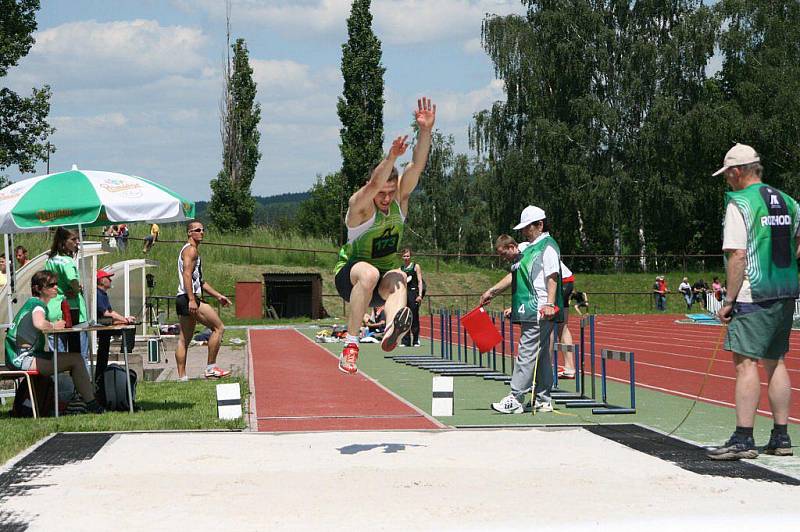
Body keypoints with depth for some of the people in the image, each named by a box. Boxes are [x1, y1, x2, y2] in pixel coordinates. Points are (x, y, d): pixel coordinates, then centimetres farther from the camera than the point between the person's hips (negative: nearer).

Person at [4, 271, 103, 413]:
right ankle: (92, 405, -8)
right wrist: (53, 326, -14)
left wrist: (54, 325, 1)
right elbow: (39, 324, -34)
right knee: (76, 359, -14)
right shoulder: (37, 304, -12)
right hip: (23, 358, -11)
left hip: (17, 358, 11)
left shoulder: (31, 303, 19)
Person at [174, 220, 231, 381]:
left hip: (184, 300, 11)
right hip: (189, 297, -11)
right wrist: (192, 300, -27)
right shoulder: (191, 250, -7)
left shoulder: (193, 251, 26)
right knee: (218, 328, -7)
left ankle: (182, 377, 9)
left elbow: (199, 281, 31)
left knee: (184, 340, 9)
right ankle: (211, 368, -6)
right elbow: (187, 274, -20)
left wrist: (218, 296, 28)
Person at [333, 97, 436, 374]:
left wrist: (425, 131, -36)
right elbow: (374, 184, -42)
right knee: (369, 273, -40)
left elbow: (417, 166, -20)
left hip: (385, 273, 3)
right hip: (350, 273, -3)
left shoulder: (400, 198, -6)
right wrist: (391, 157, -59)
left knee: (398, 279, -34)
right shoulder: (359, 205, -20)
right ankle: (350, 343, -40)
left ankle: (392, 330, -65)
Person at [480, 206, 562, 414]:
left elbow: (552, 277, -17)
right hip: (531, 312, 10)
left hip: (539, 312, -10)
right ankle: (542, 400, 15)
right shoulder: (530, 248, 22)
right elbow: (514, 276, 28)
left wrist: (550, 304, -26)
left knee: (527, 354, -10)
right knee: (540, 356, 11)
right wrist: (492, 291, 26)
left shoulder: (548, 246, -7)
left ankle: (515, 399, -12)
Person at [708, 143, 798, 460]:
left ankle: (743, 439, -11)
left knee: (745, 362, -8)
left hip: (754, 296, -8)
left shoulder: (740, 203, -9)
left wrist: (729, 300, -12)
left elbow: (737, 256, -15)